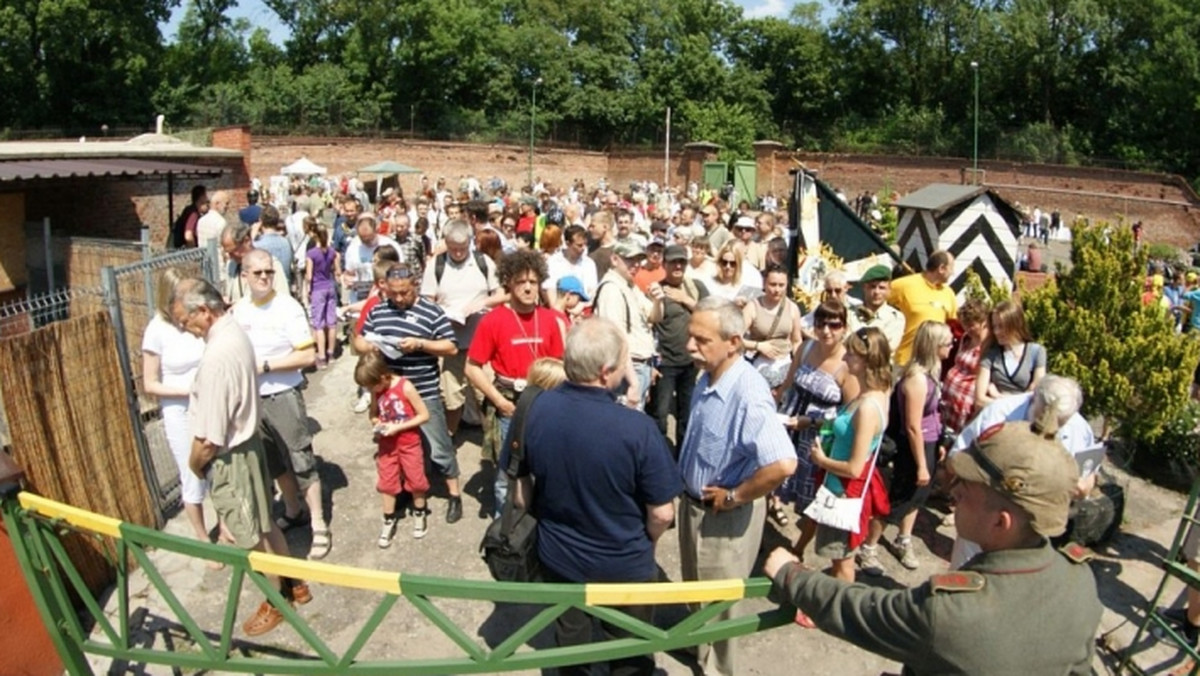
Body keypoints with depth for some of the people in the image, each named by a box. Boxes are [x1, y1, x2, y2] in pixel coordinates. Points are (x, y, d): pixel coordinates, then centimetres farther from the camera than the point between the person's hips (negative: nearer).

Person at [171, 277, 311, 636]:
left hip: (229, 457, -9)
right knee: (263, 524, 23)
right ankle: (294, 584, 39)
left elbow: (210, 436, -24)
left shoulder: (217, 357, -30)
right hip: (248, 440, 9)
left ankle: (278, 602, 29)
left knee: (251, 537, 10)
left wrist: (194, 463, -7)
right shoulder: (236, 332, -1)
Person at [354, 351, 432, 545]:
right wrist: (376, 423, -16)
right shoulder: (376, 391, -8)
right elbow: (374, 414, 8)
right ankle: (389, 522, 26)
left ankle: (419, 516, 32)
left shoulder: (405, 387, -23)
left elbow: (424, 415, -20)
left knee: (416, 480, 10)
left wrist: (397, 427, -24)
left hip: (409, 443, -4)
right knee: (386, 483, 9)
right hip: (387, 444, 4)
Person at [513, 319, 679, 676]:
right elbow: (662, 514, -19)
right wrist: (643, 544, 3)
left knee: (570, 643, 28)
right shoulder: (637, 428, -30)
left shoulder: (538, 409, -18)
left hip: (558, 556, 4)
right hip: (624, 565, -3)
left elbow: (522, 492, -4)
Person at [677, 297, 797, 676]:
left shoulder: (749, 394, -32)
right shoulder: (707, 378, -4)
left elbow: (783, 464, -42)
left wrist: (734, 497, -27)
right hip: (693, 502, 8)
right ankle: (698, 642, 54)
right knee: (695, 588, 29)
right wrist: (689, 494, 5)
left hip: (724, 516, -8)